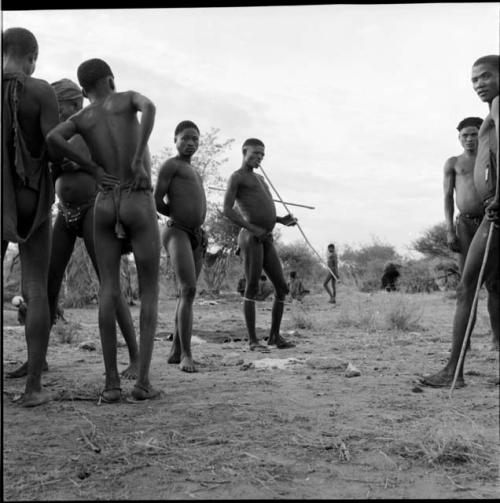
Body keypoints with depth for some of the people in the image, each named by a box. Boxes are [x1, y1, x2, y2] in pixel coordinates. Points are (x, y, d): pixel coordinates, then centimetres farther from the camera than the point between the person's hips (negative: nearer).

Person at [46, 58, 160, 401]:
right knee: (150, 291, 2)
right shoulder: (129, 97, 6)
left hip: (104, 206, 3)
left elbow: (52, 138, -14)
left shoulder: (80, 118, 9)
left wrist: (93, 169, -5)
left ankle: (112, 382, -9)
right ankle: (143, 380, -8)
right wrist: (139, 160, -18)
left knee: (109, 290, 0)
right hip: (140, 206, -2)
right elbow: (149, 107, -20)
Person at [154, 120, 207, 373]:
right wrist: (178, 215, 7)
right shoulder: (170, 164, -1)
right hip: (177, 232, -8)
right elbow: (156, 201, -8)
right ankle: (186, 354, -21)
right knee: (188, 290, -21)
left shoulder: (194, 171, 25)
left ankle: (175, 352, 17)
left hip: (196, 237, 9)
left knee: (186, 294, 9)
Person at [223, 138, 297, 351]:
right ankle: (253, 340, 0)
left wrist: (282, 220, 12)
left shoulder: (259, 179, 30)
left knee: (282, 288, 4)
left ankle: (275, 335, 14)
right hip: (250, 239, -8)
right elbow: (227, 210, -11)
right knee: (252, 289, -7)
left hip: (267, 241, 8)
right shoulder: (235, 177, 2)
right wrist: (253, 229, -17)